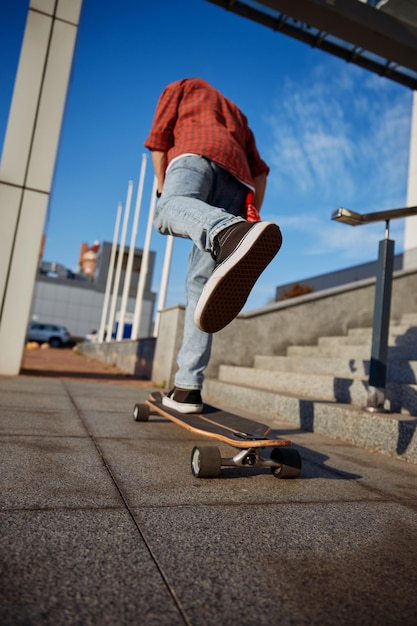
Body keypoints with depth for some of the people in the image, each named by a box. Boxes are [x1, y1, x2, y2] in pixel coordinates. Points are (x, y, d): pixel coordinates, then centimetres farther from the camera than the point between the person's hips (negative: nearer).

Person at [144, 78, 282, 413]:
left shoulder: (181, 87, 33)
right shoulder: (236, 115, 44)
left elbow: (159, 137, 14)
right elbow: (259, 172, 27)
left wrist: (163, 192, 15)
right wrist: (253, 213, 18)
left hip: (197, 153, -4)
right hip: (237, 179, 5)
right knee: (199, 283, -2)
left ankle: (232, 234, -72)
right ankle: (188, 388, -7)